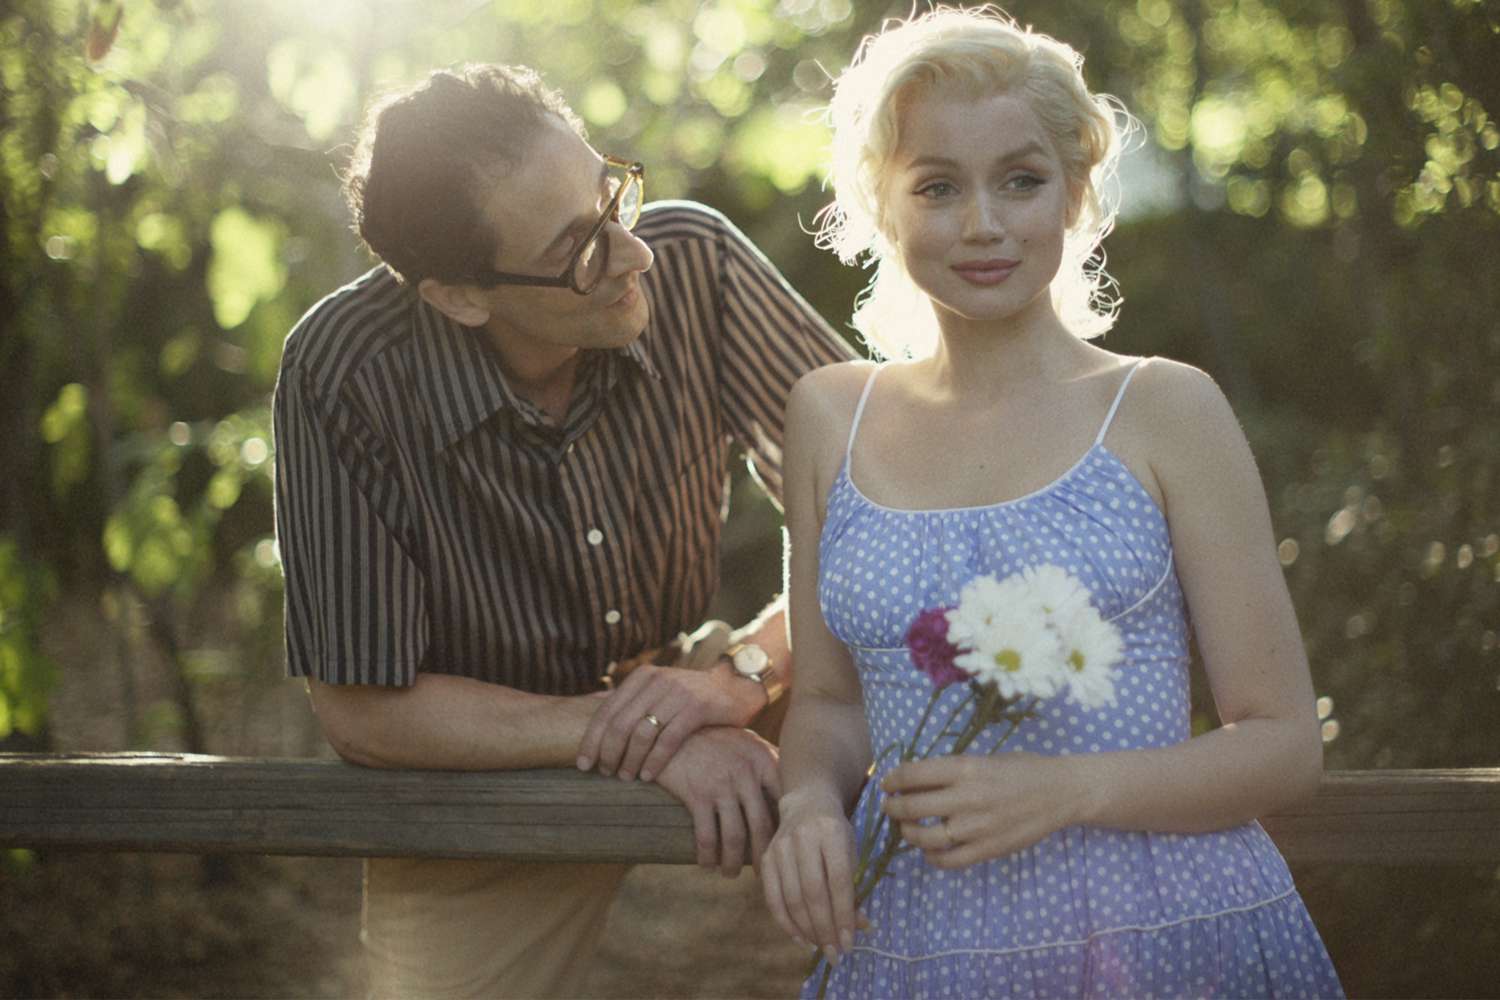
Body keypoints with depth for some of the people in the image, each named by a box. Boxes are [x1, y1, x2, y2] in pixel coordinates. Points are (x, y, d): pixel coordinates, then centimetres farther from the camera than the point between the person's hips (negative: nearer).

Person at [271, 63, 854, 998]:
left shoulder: (692, 263, -20)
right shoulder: (345, 375, -26)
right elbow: (362, 710, -21)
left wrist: (742, 673, -31)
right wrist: (651, 745, -28)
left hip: (674, 685, 2)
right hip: (479, 775, -2)